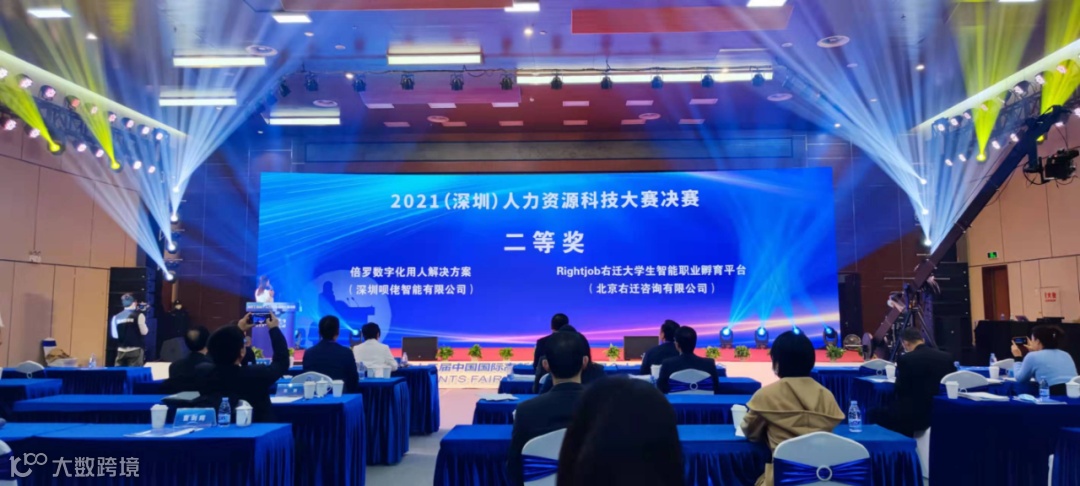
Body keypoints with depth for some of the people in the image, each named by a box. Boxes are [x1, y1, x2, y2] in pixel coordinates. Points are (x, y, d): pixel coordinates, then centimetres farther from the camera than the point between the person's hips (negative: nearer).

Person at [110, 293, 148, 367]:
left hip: (121, 350, 5)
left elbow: (113, 334, 10)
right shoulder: (138, 315, -7)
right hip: (135, 350, -5)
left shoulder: (117, 317, 7)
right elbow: (144, 332, -8)